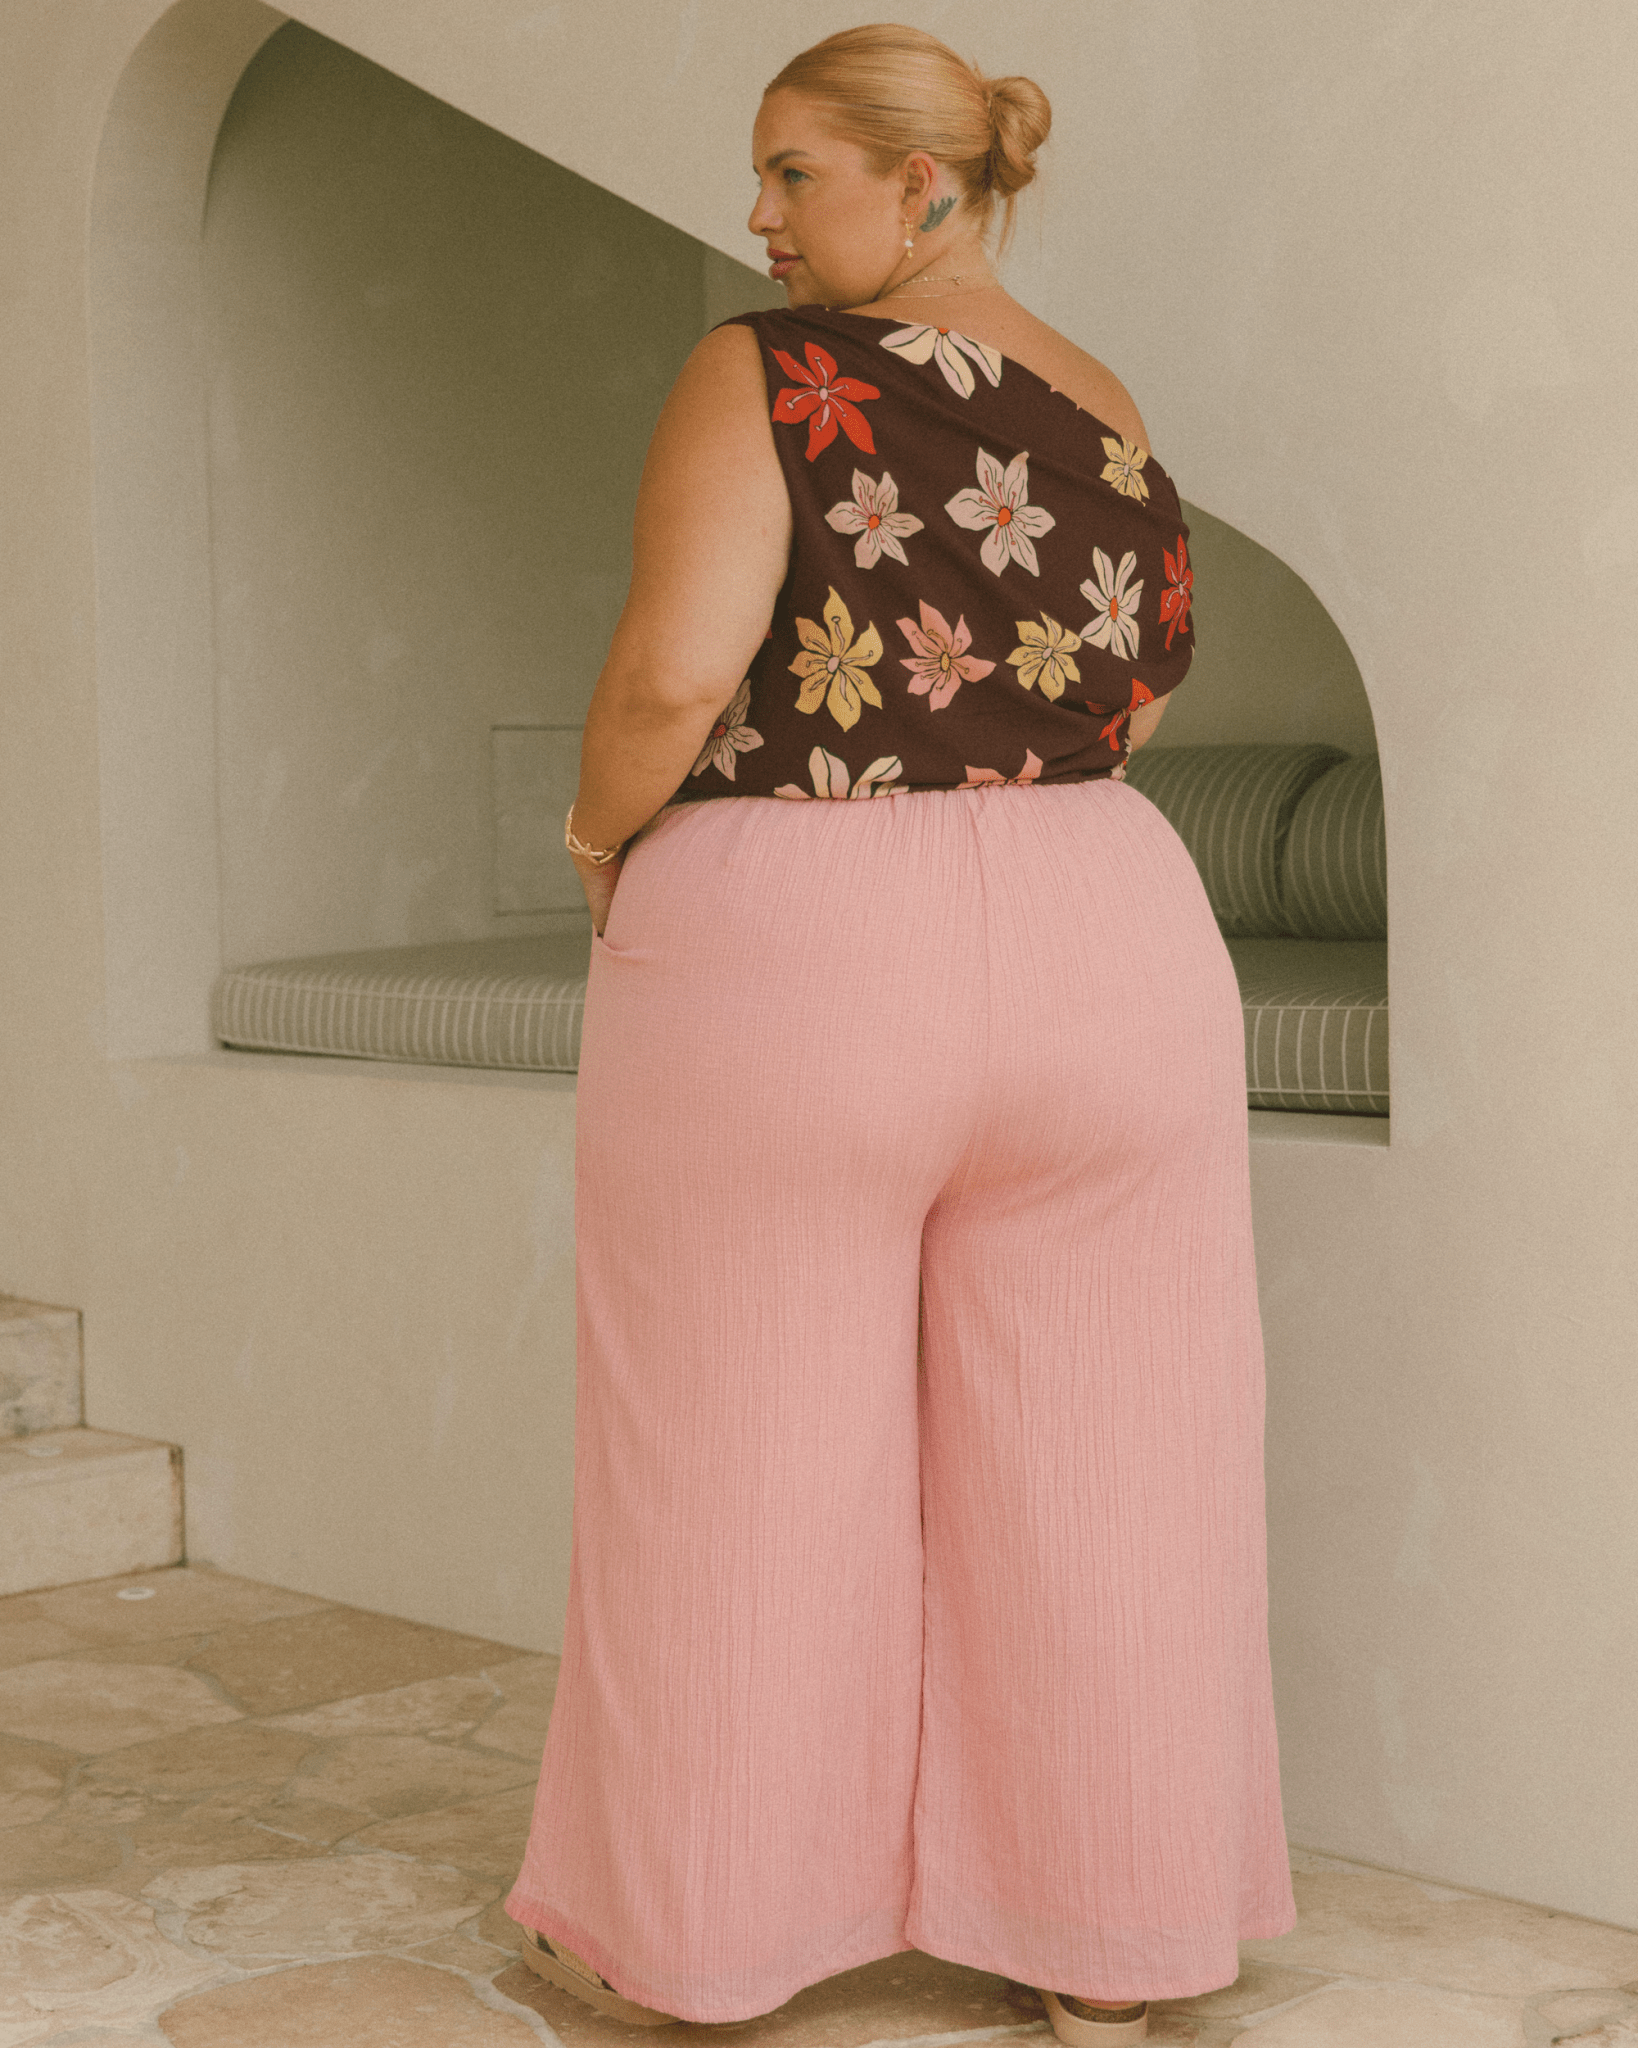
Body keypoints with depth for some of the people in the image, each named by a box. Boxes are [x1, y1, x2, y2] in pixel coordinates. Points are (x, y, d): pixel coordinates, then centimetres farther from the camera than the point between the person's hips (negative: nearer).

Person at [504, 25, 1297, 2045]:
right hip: (1101, 954, 5)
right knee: (1087, 1470, 11)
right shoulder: (1106, 412, 9)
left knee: (743, 1466, 8)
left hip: (780, 965, -4)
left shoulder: (763, 373, -9)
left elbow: (674, 671, -19)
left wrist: (605, 837, -2)